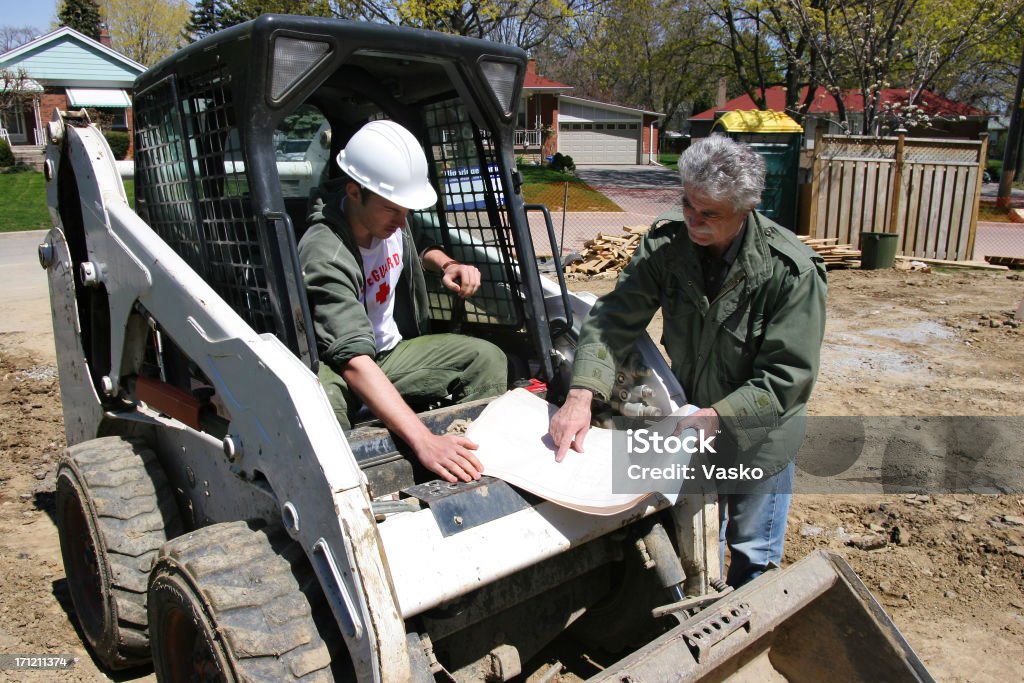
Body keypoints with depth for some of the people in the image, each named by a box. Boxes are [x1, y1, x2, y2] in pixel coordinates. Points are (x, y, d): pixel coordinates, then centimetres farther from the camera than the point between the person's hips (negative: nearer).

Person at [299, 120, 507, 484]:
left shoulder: (390, 218, -8)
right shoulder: (325, 255, -31)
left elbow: (417, 245, 20)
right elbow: (354, 360, -42)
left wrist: (447, 264, -6)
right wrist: (423, 440, -52)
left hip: (393, 351, 7)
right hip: (338, 369, -7)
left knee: (487, 358, -8)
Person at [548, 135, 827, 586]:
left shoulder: (791, 271, -27)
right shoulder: (667, 242, -16)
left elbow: (788, 377, -25)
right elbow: (616, 317, -18)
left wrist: (713, 418, -34)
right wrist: (580, 396, -31)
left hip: (757, 438, -3)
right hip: (690, 424, 4)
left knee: (753, 555, 18)